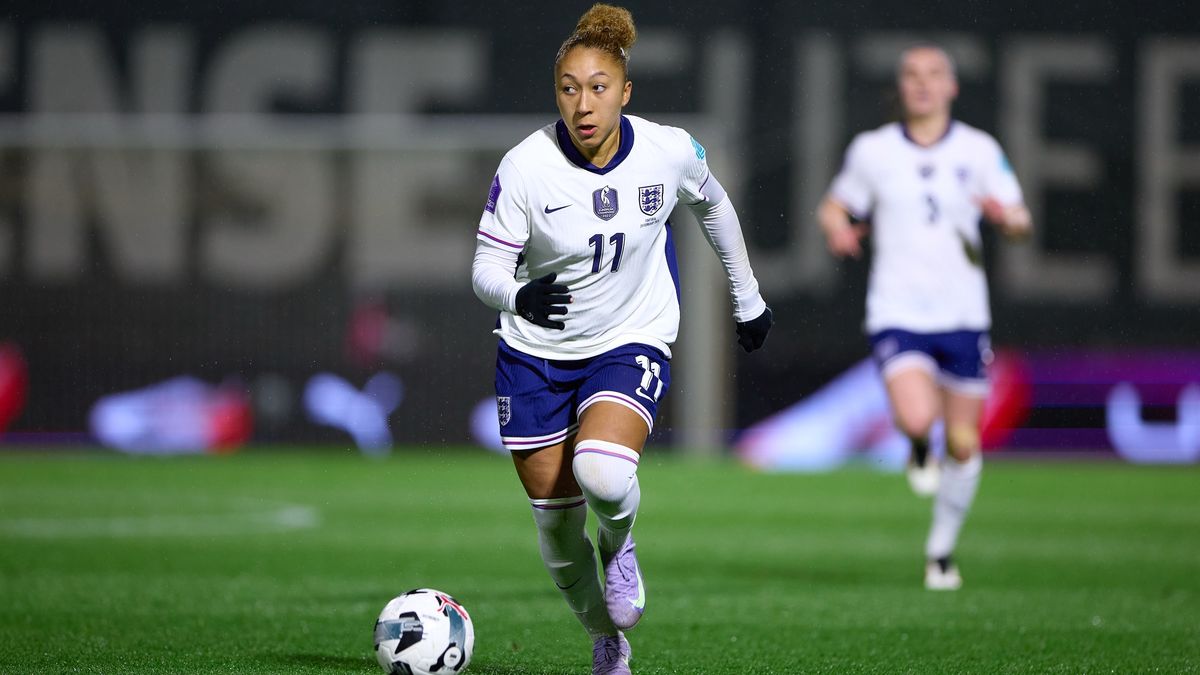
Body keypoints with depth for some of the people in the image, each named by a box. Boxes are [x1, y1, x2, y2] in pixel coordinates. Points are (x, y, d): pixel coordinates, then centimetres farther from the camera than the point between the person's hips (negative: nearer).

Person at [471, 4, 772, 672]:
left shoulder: (669, 151, -12)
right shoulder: (526, 166, -17)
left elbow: (713, 204, 10)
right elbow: (486, 267, -13)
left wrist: (748, 298, 19)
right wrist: (519, 295, -36)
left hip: (632, 342, -1)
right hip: (537, 352, 1)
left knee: (602, 472, -31)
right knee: (555, 525, 5)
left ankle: (619, 542, 5)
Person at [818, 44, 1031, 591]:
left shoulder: (979, 150, 2)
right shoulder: (871, 150, 3)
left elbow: (1021, 222, 1)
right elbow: (835, 206, 15)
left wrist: (1005, 215, -23)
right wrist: (837, 228, -8)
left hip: (962, 314, 2)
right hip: (897, 314, -2)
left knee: (963, 444, 5)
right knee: (916, 418, -26)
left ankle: (942, 550, 27)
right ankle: (919, 452, 13)